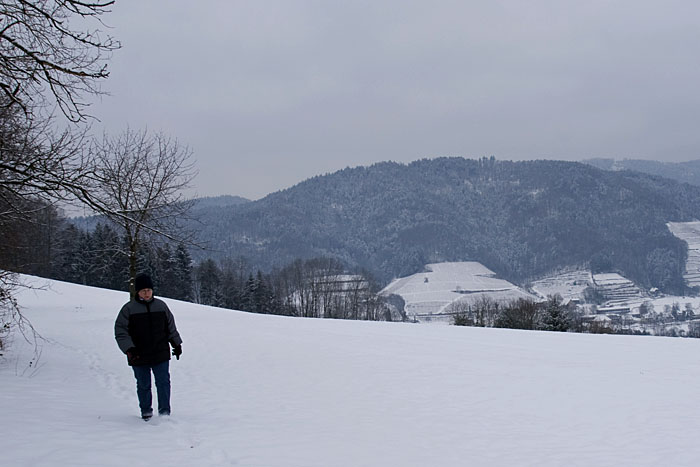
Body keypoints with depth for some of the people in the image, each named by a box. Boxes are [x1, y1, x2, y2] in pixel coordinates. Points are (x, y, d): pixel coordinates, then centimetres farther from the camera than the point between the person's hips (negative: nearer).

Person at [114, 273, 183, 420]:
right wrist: (129, 349, -16)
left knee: (163, 383, -2)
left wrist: (177, 344, 17)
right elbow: (120, 332, -5)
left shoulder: (161, 306, 6)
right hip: (139, 356, -1)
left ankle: (164, 412, 6)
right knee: (143, 385, 9)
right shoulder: (128, 309, -4)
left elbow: (171, 327, 17)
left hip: (161, 354, 1)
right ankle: (146, 412, 25)